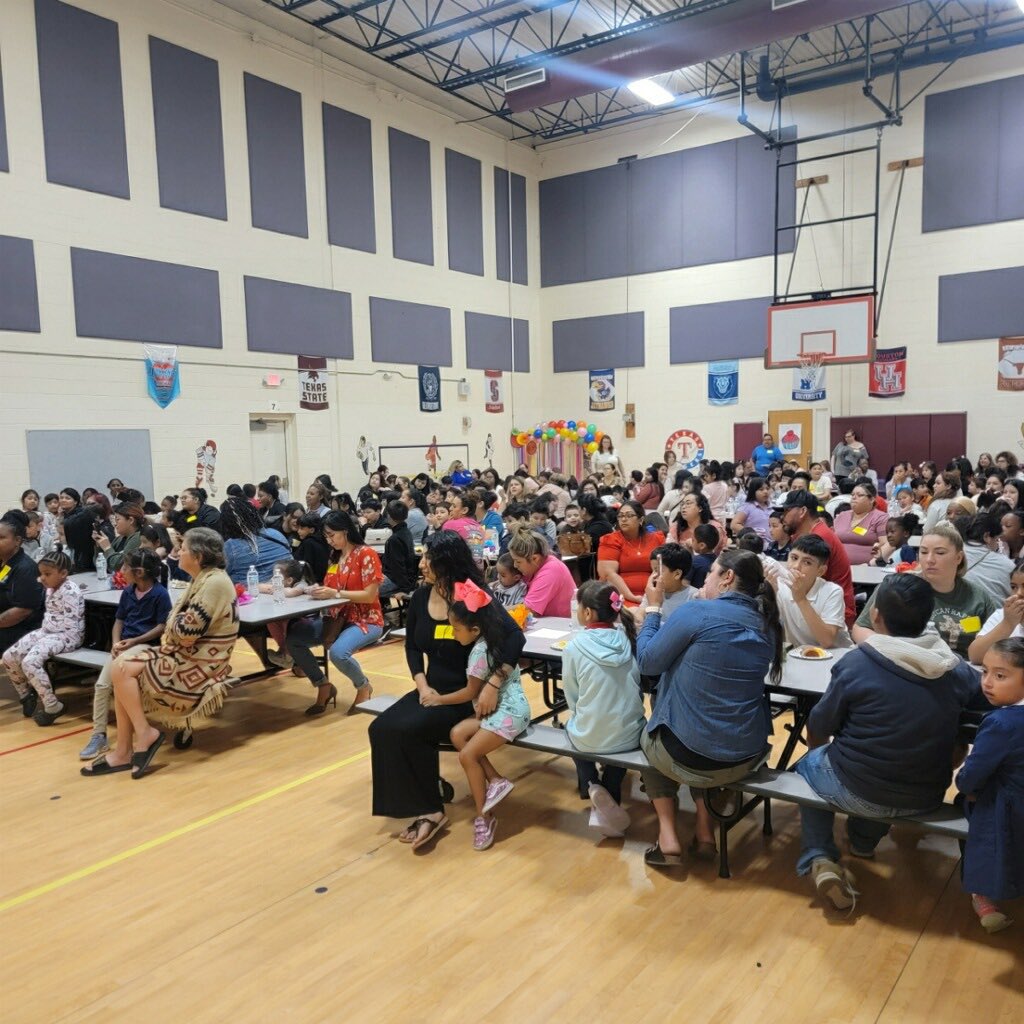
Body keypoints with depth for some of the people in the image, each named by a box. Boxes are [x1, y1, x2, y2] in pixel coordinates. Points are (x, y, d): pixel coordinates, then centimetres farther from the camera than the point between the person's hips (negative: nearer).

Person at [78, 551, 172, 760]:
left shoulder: (160, 593, -10)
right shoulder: (128, 592, 12)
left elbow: (162, 627, -11)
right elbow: (119, 621, 17)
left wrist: (135, 641, -17)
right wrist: (116, 643, -2)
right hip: (124, 646, 7)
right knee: (102, 684, -9)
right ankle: (99, 736, -4)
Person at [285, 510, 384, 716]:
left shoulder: (366, 554, -12)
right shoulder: (335, 556, 11)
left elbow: (370, 595, -18)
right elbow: (330, 590, 12)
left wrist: (335, 593, -23)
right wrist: (319, 590, -11)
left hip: (366, 620, -7)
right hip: (337, 618, 8)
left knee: (338, 652, -36)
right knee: (292, 637, -12)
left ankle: (363, 687, -2)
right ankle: (324, 686, 4)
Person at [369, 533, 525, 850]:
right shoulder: (420, 598, 4)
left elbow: (515, 637, -24)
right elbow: (413, 647, 13)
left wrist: (493, 684, -32)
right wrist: (422, 686, -4)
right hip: (434, 690, 6)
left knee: (404, 730, -27)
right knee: (382, 729, -18)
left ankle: (429, 810, -10)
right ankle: (421, 808, -8)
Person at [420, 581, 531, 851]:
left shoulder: (480, 651, -18)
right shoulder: (490, 640, 8)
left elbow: (471, 692, -10)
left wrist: (439, 699, 2)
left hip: (508, 712, -10)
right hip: (497, 708, 10)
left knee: (468, 755, -11)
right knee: (457, 734, -3)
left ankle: (484, 816, 1)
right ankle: (496, 781, -1)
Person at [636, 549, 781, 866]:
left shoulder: (696, 612, -16)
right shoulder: (767, 625, 4)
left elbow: (648, 662, -7)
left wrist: (653, 608, 4)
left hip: (690, 756, -5)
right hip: (748, 758, 5)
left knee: (650, 736, 30)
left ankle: (668, 837, 18)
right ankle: (704, 833, 27)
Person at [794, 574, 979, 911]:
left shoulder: (855, 664, -18)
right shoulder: (958, 670, -8)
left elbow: (817, 730, -7)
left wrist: (817, 752, 16)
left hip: (858, 791, -4)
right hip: (927, 798, 4)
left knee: (808, 765, 27)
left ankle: (820, 859, 10)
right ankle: (865, 840, 45)